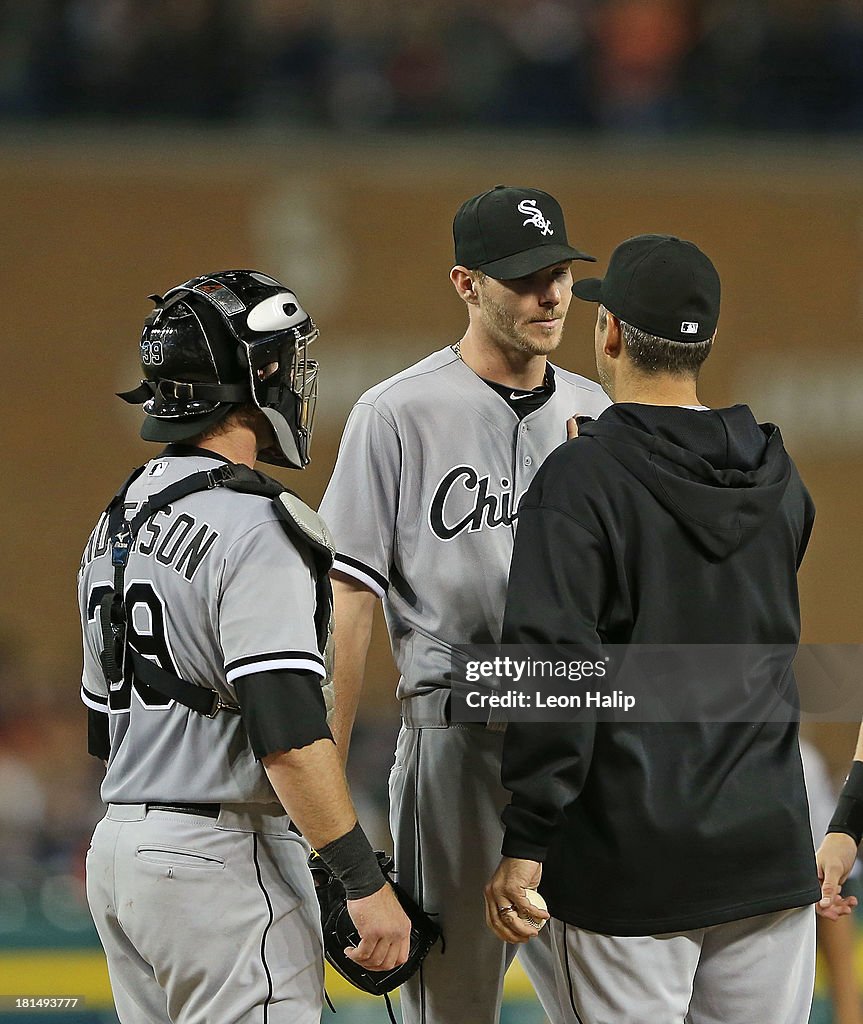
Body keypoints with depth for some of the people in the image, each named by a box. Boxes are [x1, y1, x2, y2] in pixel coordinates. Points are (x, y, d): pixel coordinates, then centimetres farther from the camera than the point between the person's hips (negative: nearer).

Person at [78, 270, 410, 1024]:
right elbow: (289, 733, -23)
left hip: (116, 848, 9)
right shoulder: (253, 529, -15)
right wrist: (366, 883, -19)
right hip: (221, 859, -9)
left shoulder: (119, 519, 14)